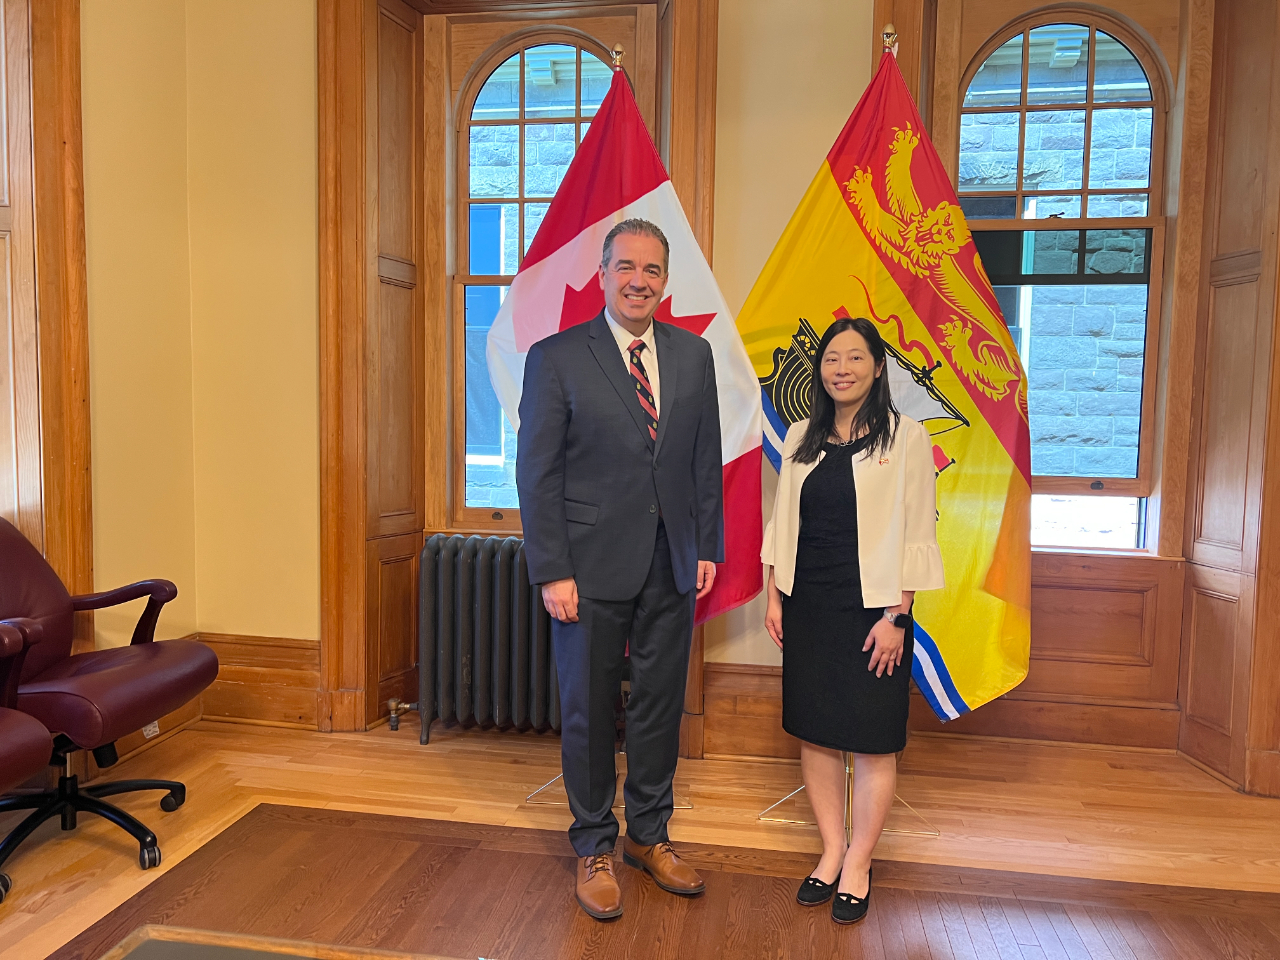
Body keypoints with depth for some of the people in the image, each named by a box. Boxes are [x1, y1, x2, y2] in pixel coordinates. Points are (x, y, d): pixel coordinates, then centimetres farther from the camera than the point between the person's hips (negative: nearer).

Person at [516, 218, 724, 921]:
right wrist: (551, 572, -12)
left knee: (661, 705, 14)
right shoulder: (556, 357, -6)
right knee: (588, 711, 10)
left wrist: (708, 546, 6)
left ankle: (649, 836, 35)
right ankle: (593, 848, 30)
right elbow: (537, 472, -8)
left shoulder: (694, 355, 6)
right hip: (593, 568, -3)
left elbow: (707, 459, 10)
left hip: (672, 568, 4)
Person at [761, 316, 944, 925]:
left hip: (871, 609, -4)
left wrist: (896, 616, -11)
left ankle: (858, 865, 21)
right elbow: (782, 522, 11)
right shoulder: (801, 439, 8)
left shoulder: (905, 439, -5)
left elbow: (915, 535, -7)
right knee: (814, 732, 10)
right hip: (807, 607, 4)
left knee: (873, 741, 5)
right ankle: (831, 851, 26)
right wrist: (774, 596, 6)